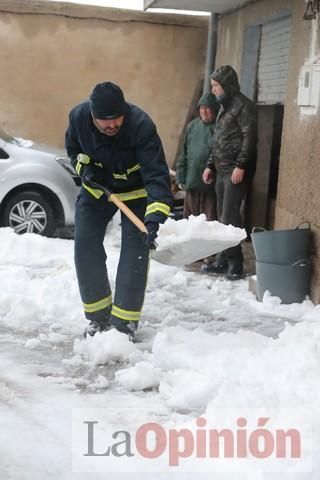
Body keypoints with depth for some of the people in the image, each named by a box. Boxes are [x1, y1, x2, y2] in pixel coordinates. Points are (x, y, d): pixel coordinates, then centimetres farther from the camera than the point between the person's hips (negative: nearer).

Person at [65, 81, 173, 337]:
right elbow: (73, 148, 2)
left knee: (135, 253, -11)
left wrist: (154, 217, -49)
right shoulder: (78, 116, -21)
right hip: (95, 189, 4)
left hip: (135, 192, -3)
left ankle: (124, 321, 1)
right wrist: (84, 168, -17)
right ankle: (98, 316, 16)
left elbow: (157, 174, -38)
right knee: (86, 249, 0)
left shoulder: (142, 125, -34)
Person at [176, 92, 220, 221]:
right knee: (190, 217, 12)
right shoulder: (193, 126, 9)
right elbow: (184, 153, 13)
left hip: (210, 182, -5)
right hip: (192, 181, 5)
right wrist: (181, 177, 9)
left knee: (210, 220, 1)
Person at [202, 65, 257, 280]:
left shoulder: (243, 105, -8)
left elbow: (250, 137, -16)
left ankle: (235, 263, -5)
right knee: (222, 217, 10)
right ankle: (223, 260, 17)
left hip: (236, 170, -9)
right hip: (222, 170, 9)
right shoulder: (224, 106, 20)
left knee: (230, 216, -11)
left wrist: (241, 165, -21)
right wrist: (210, 165, 22)